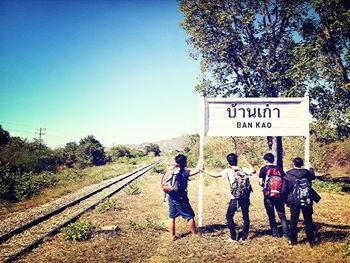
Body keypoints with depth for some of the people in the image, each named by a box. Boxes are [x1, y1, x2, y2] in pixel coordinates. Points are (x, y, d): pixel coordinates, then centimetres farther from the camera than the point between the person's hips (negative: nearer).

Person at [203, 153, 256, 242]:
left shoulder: (228, 171, -4)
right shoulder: (243, 169, 3)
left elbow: (215, 175, -8)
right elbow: (253, 171, 12)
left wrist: (204, 171, 2)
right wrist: (247, 162, 18)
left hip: (235, 198, -3)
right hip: (245, 197, 3)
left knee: (229, 216, 9)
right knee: (245, 216, 12)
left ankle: (233, 237, 7)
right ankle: (244, 237, 14)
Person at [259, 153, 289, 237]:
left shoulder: (264, 169, -6)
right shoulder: (279, 169, 4)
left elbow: (260, 182, -9)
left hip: (268, 195, -3)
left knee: (271, 215, 9)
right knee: (282, 214, 9)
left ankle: (275, 232, 14)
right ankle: (286, 232, 7)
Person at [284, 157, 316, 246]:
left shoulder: (288, 174, -8)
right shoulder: (307, 173, -3)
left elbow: (285, 189, -6)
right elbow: (313, 176, 22)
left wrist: (286, 200, 7)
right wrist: (311, 168, 41)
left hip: (294, 201, -1)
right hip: (307, 201, 1)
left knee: (293, 221, 8)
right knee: (308, 220, 11)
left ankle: (293, 240, 14)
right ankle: (311, 240, 16)